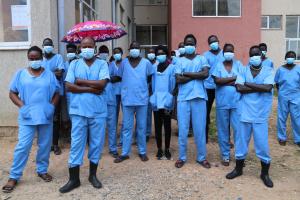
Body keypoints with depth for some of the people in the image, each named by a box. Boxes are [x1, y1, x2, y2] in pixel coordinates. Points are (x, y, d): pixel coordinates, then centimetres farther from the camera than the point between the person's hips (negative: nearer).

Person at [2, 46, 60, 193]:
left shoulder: (49, 75, 4)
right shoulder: (20, 74, 4)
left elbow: (56, 93, 7)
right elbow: (12, 93, 5)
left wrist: (52, 106, -8)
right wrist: (21, 106, -9)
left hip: (46, 116, 1)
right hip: (27, 117, -1)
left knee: (45, 145, 10)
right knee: (23, 146, -1)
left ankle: (42, 170, 29)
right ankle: (14, 176, 12)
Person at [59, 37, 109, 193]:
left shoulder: (102, 64, 1)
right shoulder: (74, 64, 5)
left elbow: (102, 84, -14)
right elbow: (69, 86, -6)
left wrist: (81, 81, -8)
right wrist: (91, 89, -12)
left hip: (98, 111, 0)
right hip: (78, 111, 1)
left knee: (97, 143, 9)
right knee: (76, 143, 5)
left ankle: (93, 175, 27)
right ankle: (73, 179, 17)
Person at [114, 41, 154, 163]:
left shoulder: (146, 63, 2)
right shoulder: (124, 63, 4)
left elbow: (149, 78, 13)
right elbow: (120, 78, 13)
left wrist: (140, 84, 7)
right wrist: (129, 85, 7)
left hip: (142, 99, 0)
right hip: (127, 99, 1)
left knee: (141, 127, 8)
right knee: (126, 127, 6)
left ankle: (142, 152, 21)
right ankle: (125, 153, 16)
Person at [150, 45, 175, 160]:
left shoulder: (171, 67, -1)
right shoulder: (154, 67, 9)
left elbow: (172, 85, -3)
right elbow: (152, 83, 9)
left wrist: (168, 98, -8)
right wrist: (153, 95, 0)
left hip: (167, 101, -2)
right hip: (156, 100, 3)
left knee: (167, 126, 6)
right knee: (157, 126, 7)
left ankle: (167, 149, 18)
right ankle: (159, 149, 19)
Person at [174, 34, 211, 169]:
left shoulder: (202, 59, 10)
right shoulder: (180, 61, 9)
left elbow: (205, 74, -8)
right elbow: (178, 79, -6)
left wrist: (187, 74, -6)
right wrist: (196, 75, -7)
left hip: (199, 97, 0)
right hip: (183, 98, 0)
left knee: (200, 129, 5)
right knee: (182, 129, 4)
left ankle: (202, 157, 19)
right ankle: (182, 157, 18)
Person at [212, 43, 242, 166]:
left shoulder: (238, 64, 7)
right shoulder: (218, 65, 5)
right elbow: (217, 81, -11)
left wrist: (224, 82, -10)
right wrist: (234, 78, -9)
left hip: (236, 102, 0)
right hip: (222, 102, 0)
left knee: (239, 129, 1)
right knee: (223, 130, 6)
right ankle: (225, 155, 20)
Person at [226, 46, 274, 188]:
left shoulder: (268, 71, 1)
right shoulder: (243, 71, 4)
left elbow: (268, 87, -17)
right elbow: (239, 88, -12)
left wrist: (248, 84, -12)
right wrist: (259, 87, -13)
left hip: (261, 115, -1)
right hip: (245, 113, 1)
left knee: (262, 144, 4)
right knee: (241, 141, 11)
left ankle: (265, 173, 25)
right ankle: (238, 168, 30)